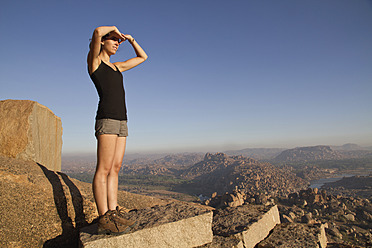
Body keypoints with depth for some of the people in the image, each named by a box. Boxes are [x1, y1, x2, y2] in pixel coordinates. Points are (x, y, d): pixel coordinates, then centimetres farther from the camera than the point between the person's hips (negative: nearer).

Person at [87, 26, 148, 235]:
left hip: (121, 121, 8)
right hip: (107, 118, -8)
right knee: (104, 169, -9)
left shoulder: (116, 67, 27)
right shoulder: (94, 60, 7)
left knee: (115, 168, 4)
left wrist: (130, 39, 24)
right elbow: (97, 32, -13)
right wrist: (114, 28, 7)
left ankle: (114, 213, 7)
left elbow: (143, 57, 34)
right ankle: (104, 219, -6)